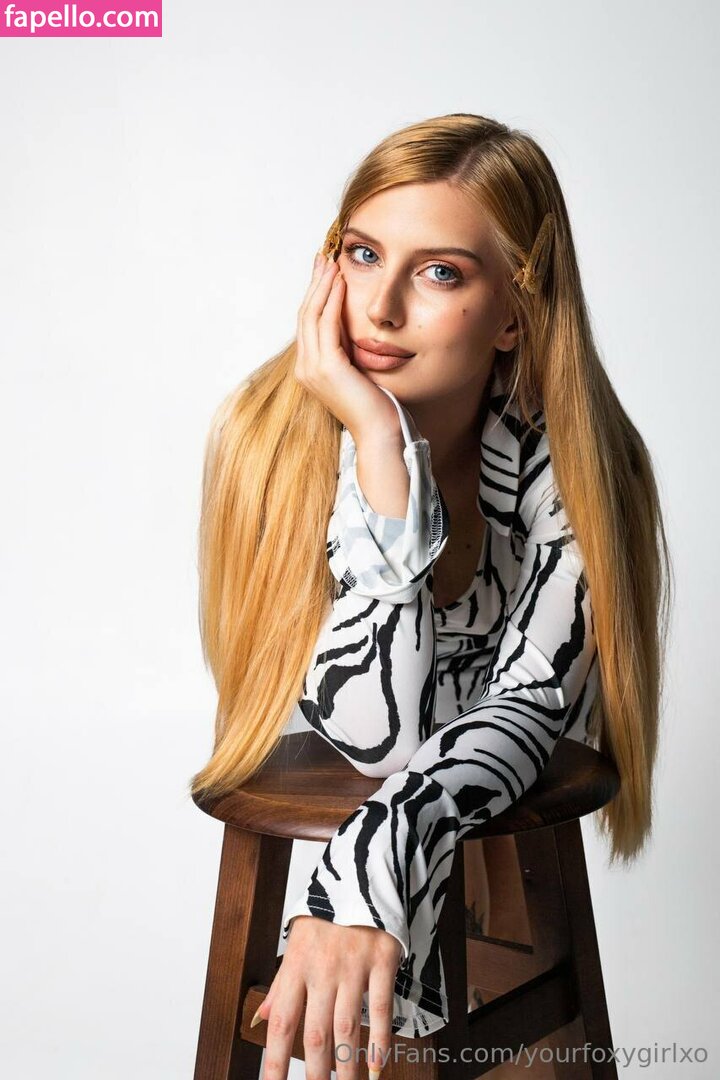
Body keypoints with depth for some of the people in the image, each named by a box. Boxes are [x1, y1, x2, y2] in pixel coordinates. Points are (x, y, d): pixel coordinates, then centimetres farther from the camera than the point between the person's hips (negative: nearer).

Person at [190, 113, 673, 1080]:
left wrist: (369, 878, -44)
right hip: (310, 840, 0)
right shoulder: (274, 436, -20)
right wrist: (380, 444, -35)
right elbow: (378, 735, -27)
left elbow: (529, 708, -25)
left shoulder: (570, 458, -18)